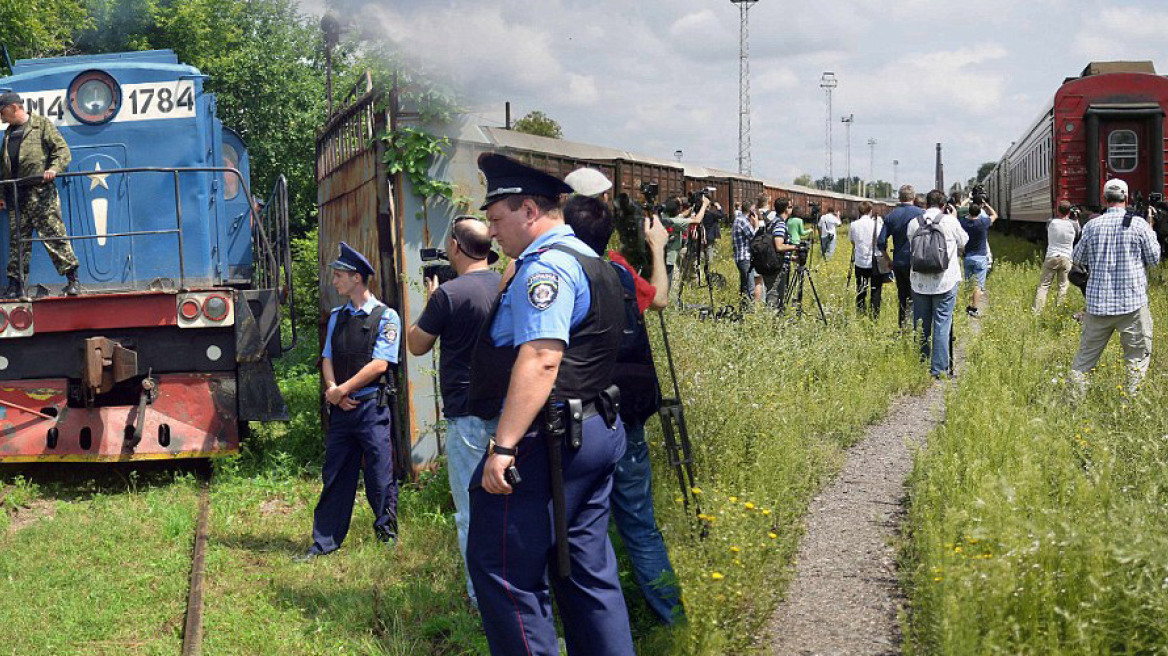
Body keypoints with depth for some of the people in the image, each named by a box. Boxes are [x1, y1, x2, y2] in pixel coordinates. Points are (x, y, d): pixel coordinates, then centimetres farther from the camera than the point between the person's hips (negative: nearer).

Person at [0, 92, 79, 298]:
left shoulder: (42, 124, 6)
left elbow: (62, 150, -2)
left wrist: (54, 168, -19)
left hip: (40, 191, -6)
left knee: (53, 235, -11)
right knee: (17, 240, 5)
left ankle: (72, 279, -9)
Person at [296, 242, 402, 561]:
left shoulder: (386, 317, -4)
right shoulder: (337, 316, 15)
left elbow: (379, 365, -11)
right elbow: (328, 358, 12)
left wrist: (341, 390, -11)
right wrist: (333, 390, -7)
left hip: (372, 407, -5)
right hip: (341, 408, 6)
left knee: (380, 477, -1)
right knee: (335, 477, 8)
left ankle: (387, 536, 13)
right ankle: (324, 543, 13)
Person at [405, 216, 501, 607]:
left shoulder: (449, 294, -14)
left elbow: (416, 346, -3)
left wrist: (429, 300, 10)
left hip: (467, 416, -6)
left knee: (472, 511, 0)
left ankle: (483, 599, 3)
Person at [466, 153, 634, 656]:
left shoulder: (546, 265, -13)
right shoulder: (591, 260, 20)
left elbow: (541, 359, -25)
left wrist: (504, 445, -29)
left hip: (548, 439, -11)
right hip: (598, 431, 11)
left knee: (500, 567, -6)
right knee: (588, 569, 14)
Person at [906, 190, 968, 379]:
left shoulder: (914, 223, -1)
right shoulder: (950, 221, -6)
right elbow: (963, 242, 10)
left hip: (920, 283, 3)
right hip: (945, 282, -2)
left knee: (921, 326, 12)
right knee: (942, 325, 1)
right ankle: (939, 369, 0)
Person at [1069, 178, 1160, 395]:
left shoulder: (1091, 226, 1)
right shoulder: (1138, 224, -7)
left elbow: (1077, 259, 11)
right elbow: (1154, 258, 2)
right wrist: (1151, 233, 17)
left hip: (1097, 302, 3)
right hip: (1132, 302, -3)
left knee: (1086, 353, 11)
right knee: (1138, 353, 7)